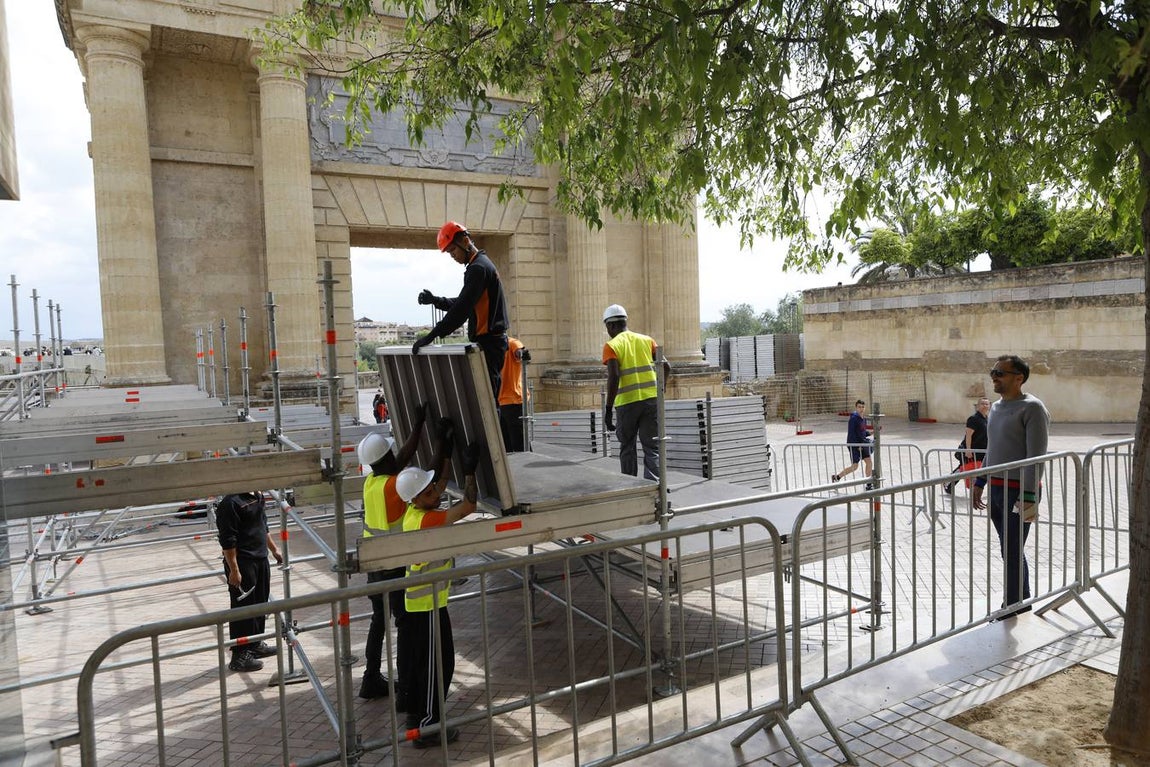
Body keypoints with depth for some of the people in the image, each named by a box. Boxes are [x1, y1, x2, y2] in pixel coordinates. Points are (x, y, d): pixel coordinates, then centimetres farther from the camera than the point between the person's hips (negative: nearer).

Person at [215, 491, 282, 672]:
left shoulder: (257, 496, 8)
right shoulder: (230, 503, -19)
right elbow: (228, 540, -20)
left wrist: (274, 549, 24)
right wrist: (234, 570, -20)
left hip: (261, 559, 9)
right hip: (242, 563, -9)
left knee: (260, 603, 18)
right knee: (242, 608, -1)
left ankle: (256, 644, 33)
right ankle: (239, 656, 8)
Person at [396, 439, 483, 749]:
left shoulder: (413, 511, 0)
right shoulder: (426, 521, -27)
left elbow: (440, 483, 15)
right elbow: (468, 505, -27)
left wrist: (446, 455, 9)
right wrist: (470, 470, -20)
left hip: (418, 599, 9)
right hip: (429, 602, -9)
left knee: (420, 658, 20)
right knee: (438, 663, 1)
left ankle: (415, 713, 33)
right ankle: (427, 727, 9)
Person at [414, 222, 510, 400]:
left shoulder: (478, 268, -13)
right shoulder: (482, 265, 20)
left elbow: (462, 309, -22)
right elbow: (463, 304, 23)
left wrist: (432, 335, -23)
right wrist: (435, 300, 10)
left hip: (488, 343, -10)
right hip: (490, 341, 10)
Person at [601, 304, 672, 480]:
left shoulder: (611, 346, -3)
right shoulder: (647, 340, 10)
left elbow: (614, 377, -15)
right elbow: (666, 366, 3)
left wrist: (608, 409, -13)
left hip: (627, 402, -3)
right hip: (651, 399, 3)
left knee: (627, 447, 14)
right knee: (652, 447, 5)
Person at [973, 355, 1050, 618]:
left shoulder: (1032, 408, -12)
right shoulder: (996, 407, 13)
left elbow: (1036, 455, -17)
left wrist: (1029, 497, -22)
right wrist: (979, 483, 18)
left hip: (1019, 491, -8)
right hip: (996, 488, 8)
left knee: (1012, 552, -2)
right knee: (1010, 550, 16)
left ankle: (1011, 607, 8)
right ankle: (1023, 601, 29)